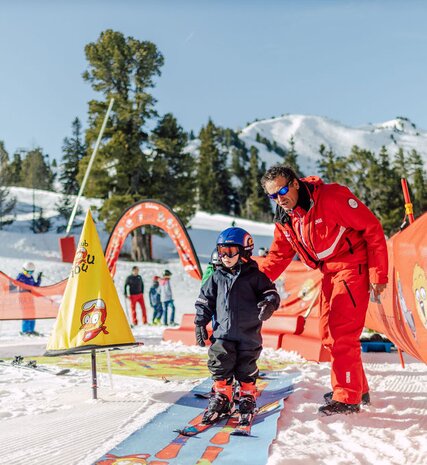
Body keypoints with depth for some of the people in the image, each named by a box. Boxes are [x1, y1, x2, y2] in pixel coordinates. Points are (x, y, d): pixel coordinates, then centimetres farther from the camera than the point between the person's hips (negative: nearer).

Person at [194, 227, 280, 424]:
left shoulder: (254, 276, -3)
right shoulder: (216, 277, 6)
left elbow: (271, 293, -3)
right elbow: (205, 302, 11)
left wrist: (268, 304, -25)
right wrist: (200, 323, 6)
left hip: (249, 333, -2)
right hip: (223, 333, 2)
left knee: (246, 370, 8)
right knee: (220, 367, 1)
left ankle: (248, 397, 25)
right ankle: (221, 397, 16)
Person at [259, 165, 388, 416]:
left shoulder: (332, 197, -22)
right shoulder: (285, 219, 1)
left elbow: (372, 228, -19)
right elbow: (278, 256, 8)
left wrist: (379, 274, -19)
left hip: (353, 266, -8)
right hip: (330, 273, 8)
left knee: (342, 332, -10)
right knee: (329, 332, 12)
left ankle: (347, 398, 1)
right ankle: (359, 388, 27)